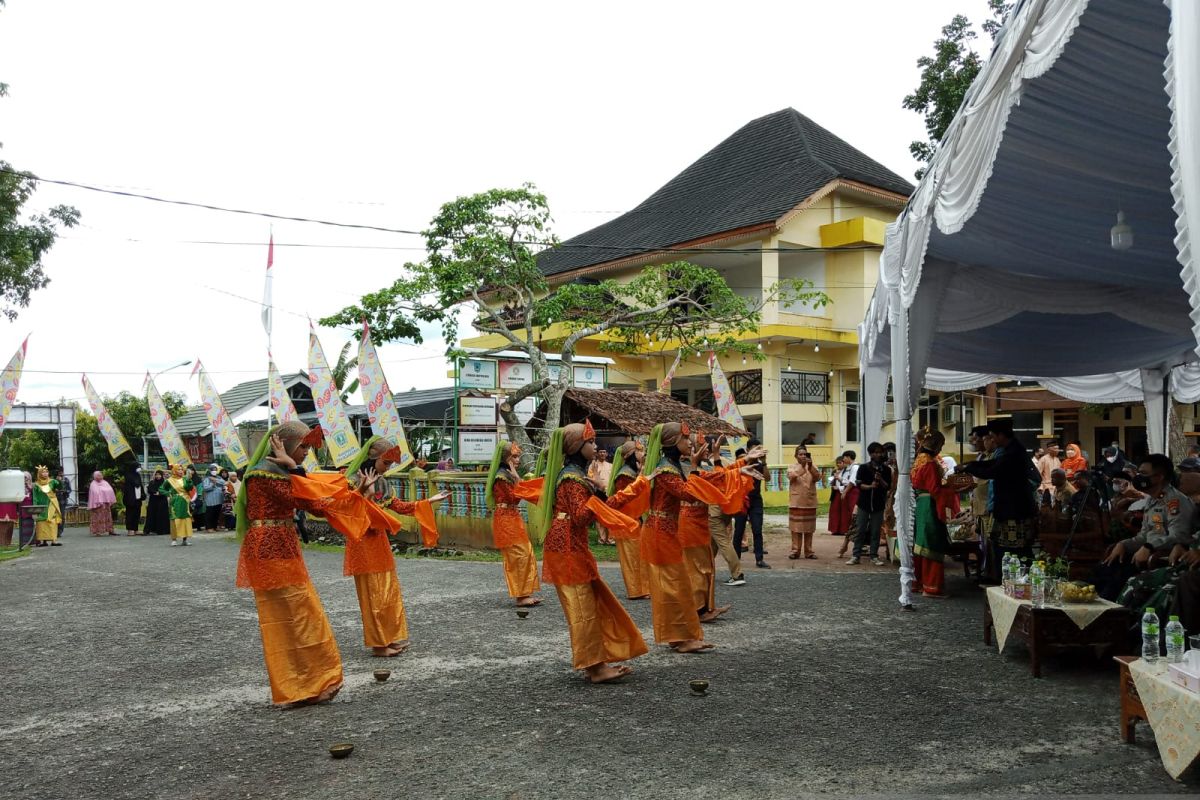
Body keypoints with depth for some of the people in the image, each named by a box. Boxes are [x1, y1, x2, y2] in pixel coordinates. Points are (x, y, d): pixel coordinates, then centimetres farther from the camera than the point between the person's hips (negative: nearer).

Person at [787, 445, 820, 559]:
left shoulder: (813, 468, 8)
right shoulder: (791, 466, 3)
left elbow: (818, 477, -9)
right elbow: (792, 476, -17)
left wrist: (810, 466, -23)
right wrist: (802, 465, -26)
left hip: (810, 503, 2)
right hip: (796, 503, -2)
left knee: (809, 528, 6)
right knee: (796, 528, -1)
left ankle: (808, 551, 12)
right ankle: (795, 550, 4)